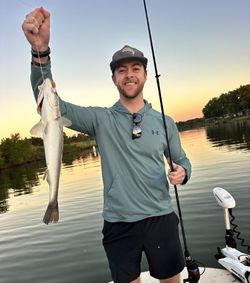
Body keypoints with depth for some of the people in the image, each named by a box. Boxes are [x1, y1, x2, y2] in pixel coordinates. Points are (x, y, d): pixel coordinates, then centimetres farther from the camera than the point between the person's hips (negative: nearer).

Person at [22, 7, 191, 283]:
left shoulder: (165, 122, 3)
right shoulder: (100, 119, -4)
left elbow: (182, 161, 13)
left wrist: (182, 173, -12)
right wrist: (41, 51, -31)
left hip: (160, 218, 2)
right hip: (118, 223, -1)